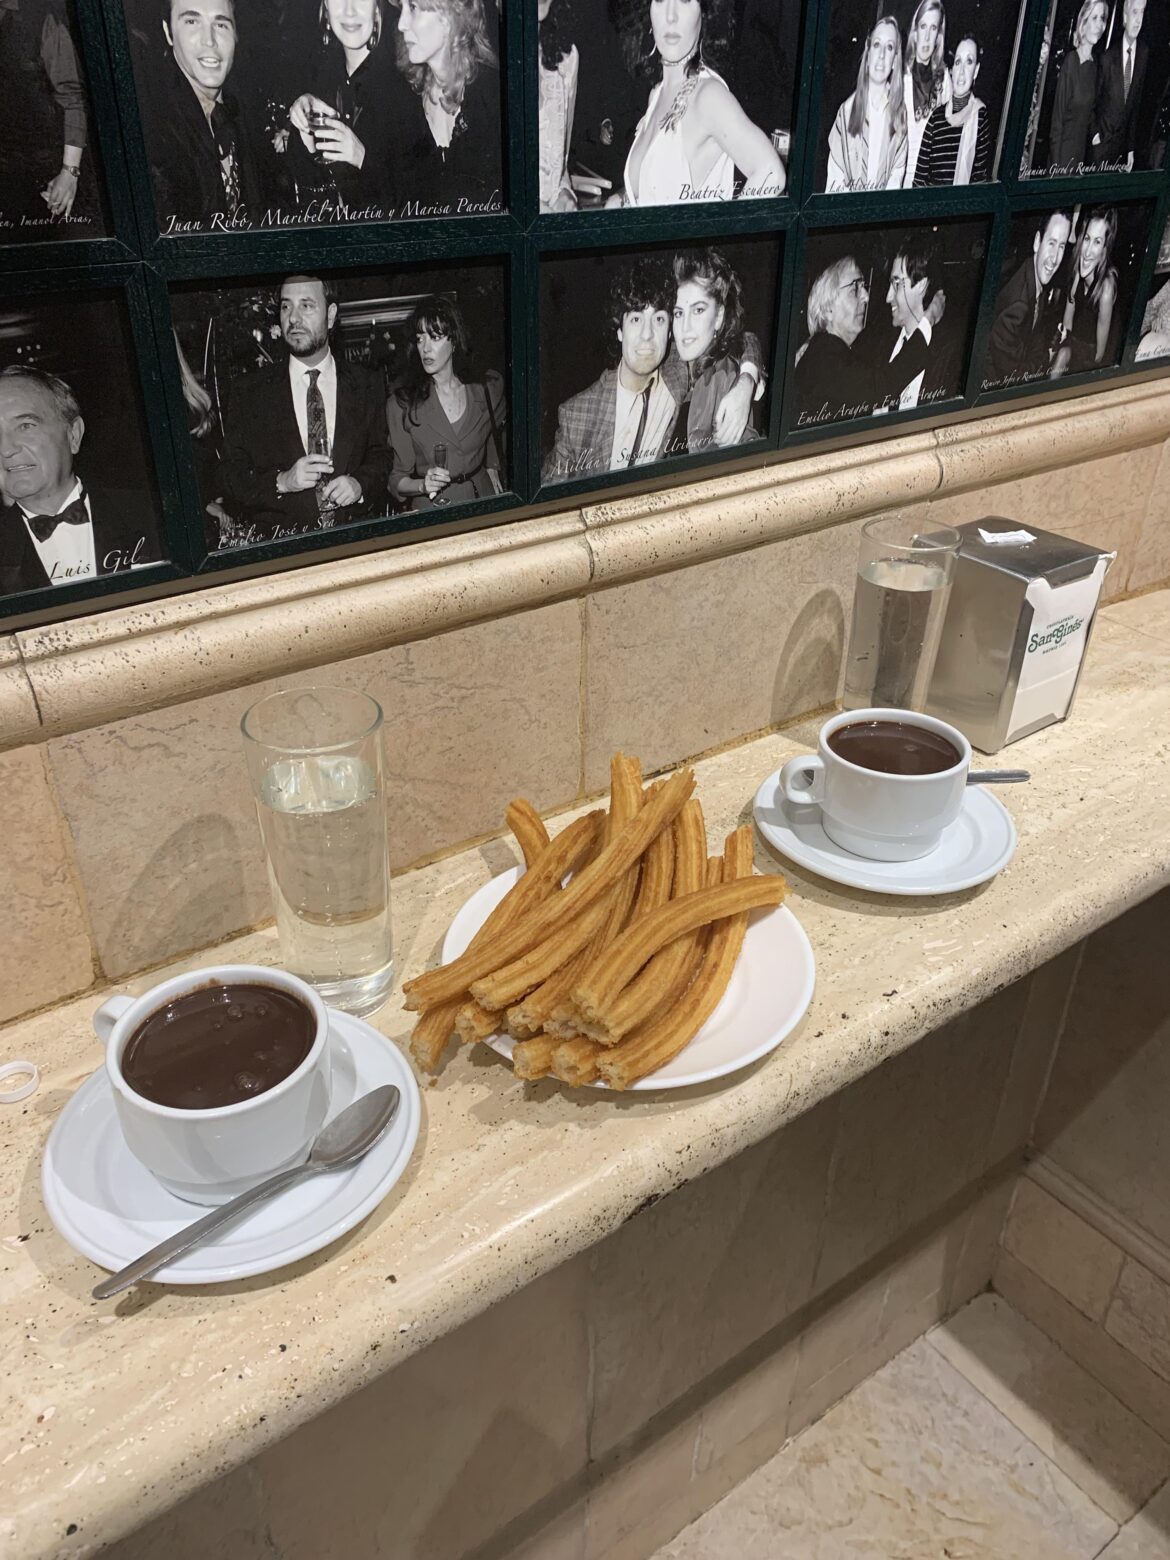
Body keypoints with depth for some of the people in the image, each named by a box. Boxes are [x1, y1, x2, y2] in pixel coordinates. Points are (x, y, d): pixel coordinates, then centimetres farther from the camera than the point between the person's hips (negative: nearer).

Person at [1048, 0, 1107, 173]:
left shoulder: (1094, 63, 7)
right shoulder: (1070, 61, -12)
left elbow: (1090, 110, 16)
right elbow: (1058, 113, -14)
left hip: (1082, 148, 7)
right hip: (1064, 145, -7)